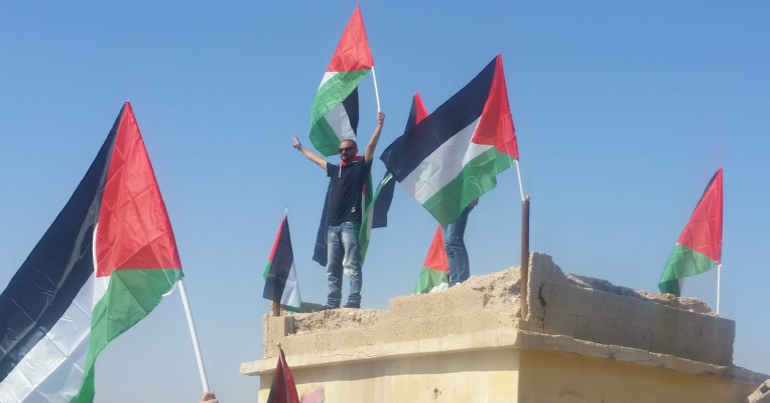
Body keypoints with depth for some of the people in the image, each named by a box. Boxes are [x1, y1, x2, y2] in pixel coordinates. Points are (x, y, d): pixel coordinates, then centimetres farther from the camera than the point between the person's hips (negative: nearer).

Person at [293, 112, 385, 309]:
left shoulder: (360, 166, 7)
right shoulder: (335, 170, 25)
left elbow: (371, 147, -6)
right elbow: (317, 159, 39)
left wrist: (379, 125, -17)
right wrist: (301, 148, 52)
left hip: (349, 223, -7)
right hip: (332, 224, 7)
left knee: (351, 264, -12)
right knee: (332, 268, 5)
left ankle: (354, 300, -15)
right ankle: (332, 303, 6)